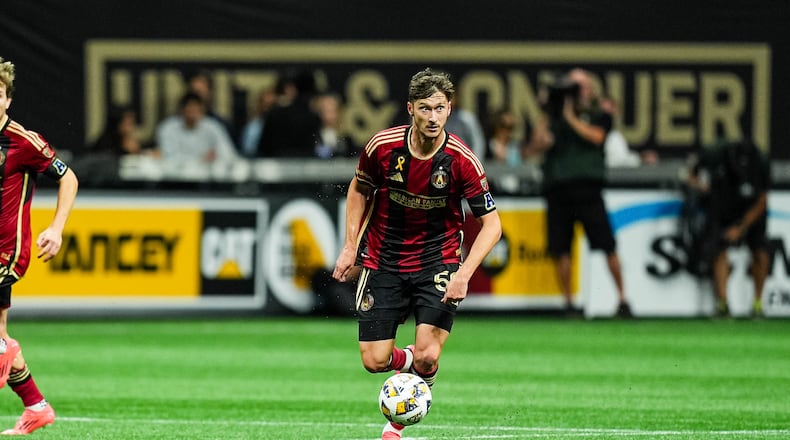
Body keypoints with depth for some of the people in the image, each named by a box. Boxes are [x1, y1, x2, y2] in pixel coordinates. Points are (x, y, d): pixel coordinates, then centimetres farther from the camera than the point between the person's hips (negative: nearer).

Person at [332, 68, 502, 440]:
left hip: (437, 262, -2)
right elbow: (360, 189, 8)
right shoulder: (382, 146, -13)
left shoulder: (461, 160, -17)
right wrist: (350, 247, 3)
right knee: (374, 361, -3)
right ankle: (407, 360, 35)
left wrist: (464, 274, -23)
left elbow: (491, 223, -12)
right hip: (383, 261, 2)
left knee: (427, 357, -18)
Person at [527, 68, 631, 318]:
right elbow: (536, 145, 6)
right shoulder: (555, 118, 18)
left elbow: (596, 136, -7)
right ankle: (568, 303, 9)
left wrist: (570, 117, -5)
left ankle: (622, 299, 0)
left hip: (587, 187, -2)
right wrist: (545, 114, 1)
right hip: (556, 189, 2)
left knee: (607, 245, -8)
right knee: (560, 250, 0)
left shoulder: (598, 116, 14)